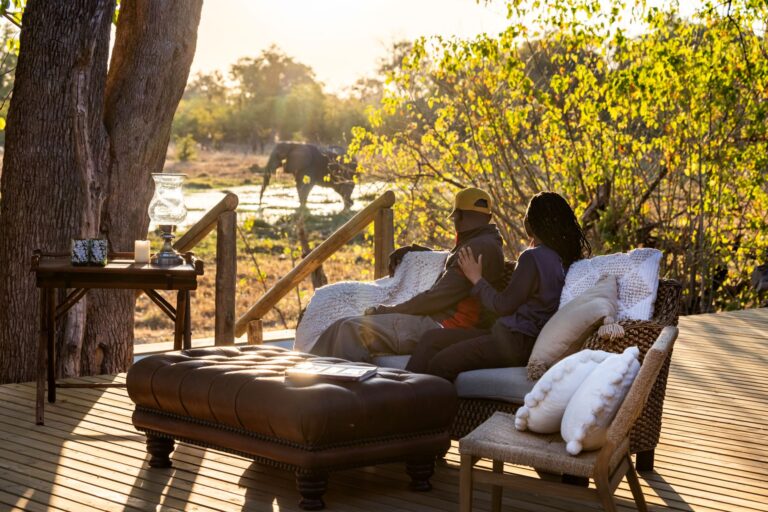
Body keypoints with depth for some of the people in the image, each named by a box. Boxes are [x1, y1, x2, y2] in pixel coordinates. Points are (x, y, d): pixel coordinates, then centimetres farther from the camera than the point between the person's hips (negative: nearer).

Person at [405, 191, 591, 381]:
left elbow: (504, 305, -14)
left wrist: (476, 278, 0)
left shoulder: (532, 257, -17)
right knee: (432, 338, 6)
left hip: (516, 343, -9)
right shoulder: (560, 257, 9)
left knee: (438, 364, -12)